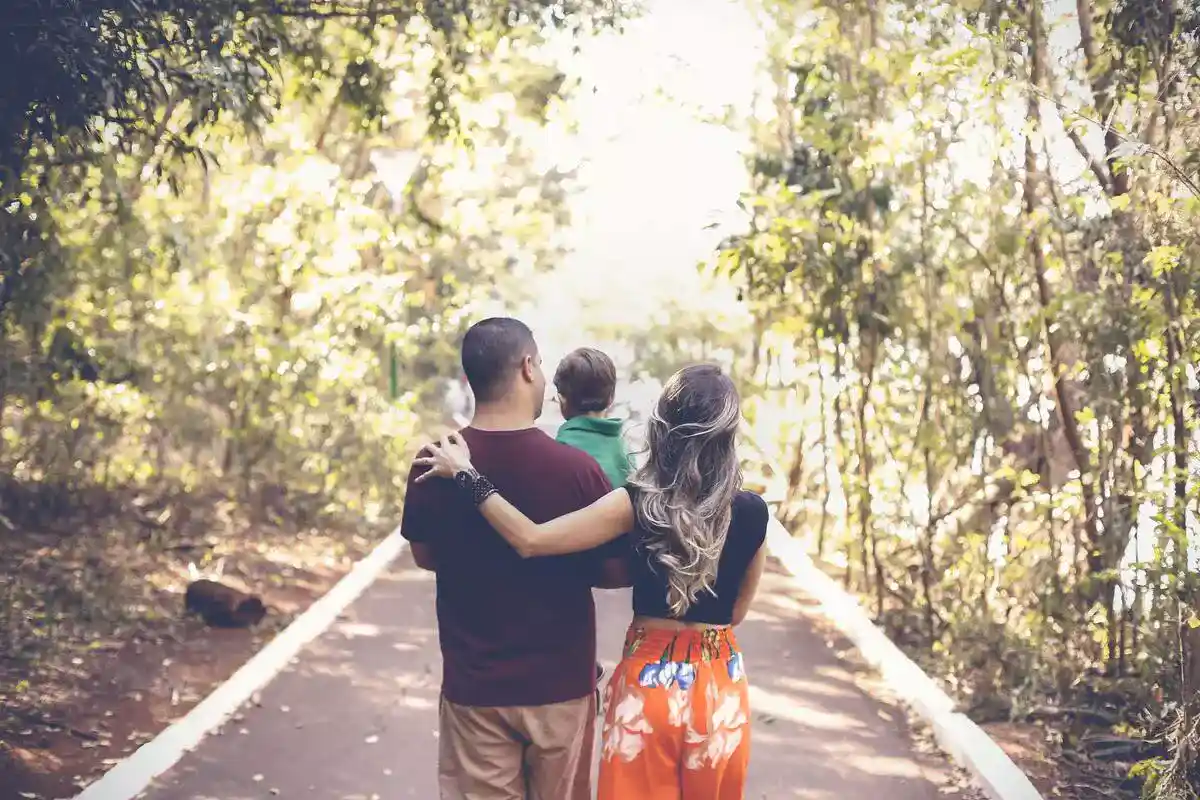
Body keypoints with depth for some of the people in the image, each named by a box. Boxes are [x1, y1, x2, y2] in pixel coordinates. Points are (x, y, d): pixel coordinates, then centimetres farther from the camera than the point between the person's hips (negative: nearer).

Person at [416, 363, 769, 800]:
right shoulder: (753, 512, -8)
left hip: (649, 679, -2)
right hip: (721, 686, 2)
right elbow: (737, 611, 3)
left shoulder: (637, 504, -14)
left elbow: (531, 540, -18)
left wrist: (466, 476, -11)